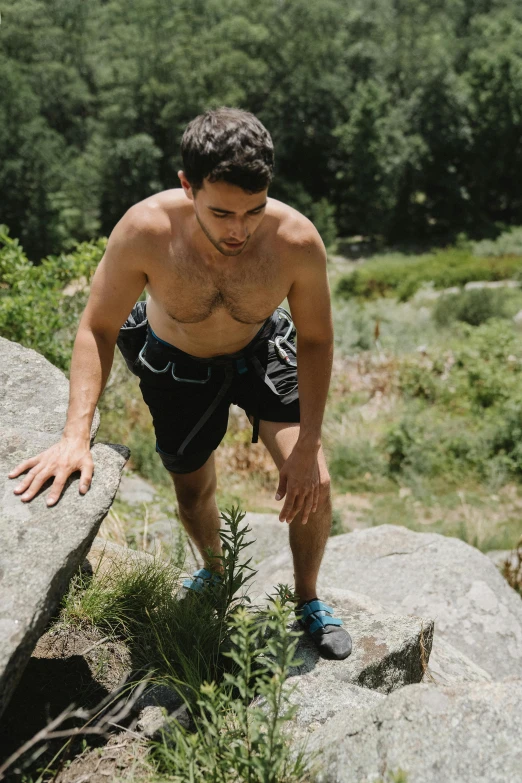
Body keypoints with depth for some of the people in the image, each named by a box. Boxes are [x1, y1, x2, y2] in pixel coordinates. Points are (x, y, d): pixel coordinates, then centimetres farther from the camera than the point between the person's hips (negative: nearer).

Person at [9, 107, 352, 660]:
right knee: (193, 491, 13)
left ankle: (308, 601, 16)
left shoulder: (297, 241, -35)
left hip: (262, 350, 0)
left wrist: (308, 448, -21)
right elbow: (98, 329, -24)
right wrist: (75, 435, -34)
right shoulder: (145, 231, -37)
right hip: (174, 360, 1)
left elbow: (316, 340, -19)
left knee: (310, 482, -12)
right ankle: (215, 572, 48)